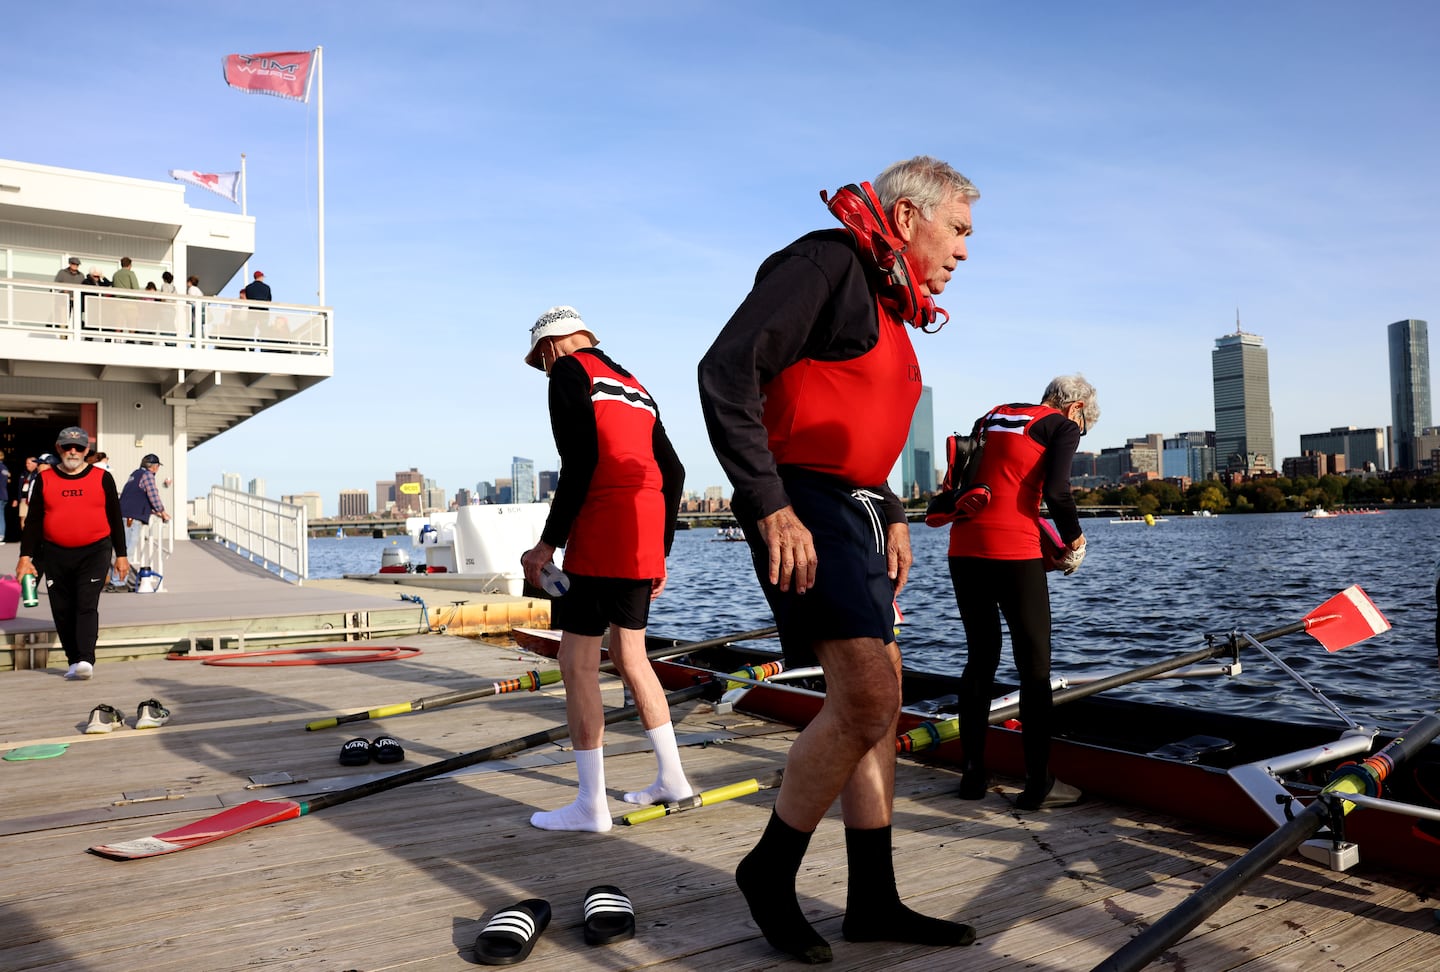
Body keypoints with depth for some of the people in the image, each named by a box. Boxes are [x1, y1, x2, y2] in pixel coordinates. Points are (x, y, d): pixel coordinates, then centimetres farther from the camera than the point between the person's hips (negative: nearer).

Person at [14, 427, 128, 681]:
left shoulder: (102, 478, 5)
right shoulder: (44, 479, 7)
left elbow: (115, 519, 8)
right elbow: (32, 521, 8)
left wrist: (120, 555, 6)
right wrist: (25, 557, 1)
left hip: (94, 552, -2)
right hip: (55, 555, 2)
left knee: (87, 605, -12)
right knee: (62, 611, 5)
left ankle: (86, 660, -17)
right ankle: (74, 661, 14)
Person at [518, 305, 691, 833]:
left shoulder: (570, 372, 0)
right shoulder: (635, 387, 22)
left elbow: (580, 463, -14)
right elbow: (673, 472, 18)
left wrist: (548, 543, -12)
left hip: (599, 537, -8)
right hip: (645, 542, 8)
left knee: (578, 663, -1)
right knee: (630, 654, 17)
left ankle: (591, 804, 2)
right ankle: (672, 777, 22)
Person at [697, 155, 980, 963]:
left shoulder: (886, 301, 21)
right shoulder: (827, 263, -9)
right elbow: (726, 372, -21)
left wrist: (892, 514, 17)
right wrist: (770, 506, -24)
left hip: (856, 509, 11)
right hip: (805, 507, -11)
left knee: (880, 702, 10)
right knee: (865, 700, -17)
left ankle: (874, 903, 20)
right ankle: (772, 870, 4)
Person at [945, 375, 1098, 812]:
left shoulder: (992, 418, 21)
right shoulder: (1062, 427, 3)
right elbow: (1056, 493, -10)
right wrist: (1074, 541, 7)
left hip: (963, 546, 6)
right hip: (1013, 550, -6)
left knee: (981, 657, 15)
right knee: (1035, 664, 3)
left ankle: (972, 775, 19)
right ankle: (1038, 784, 6)